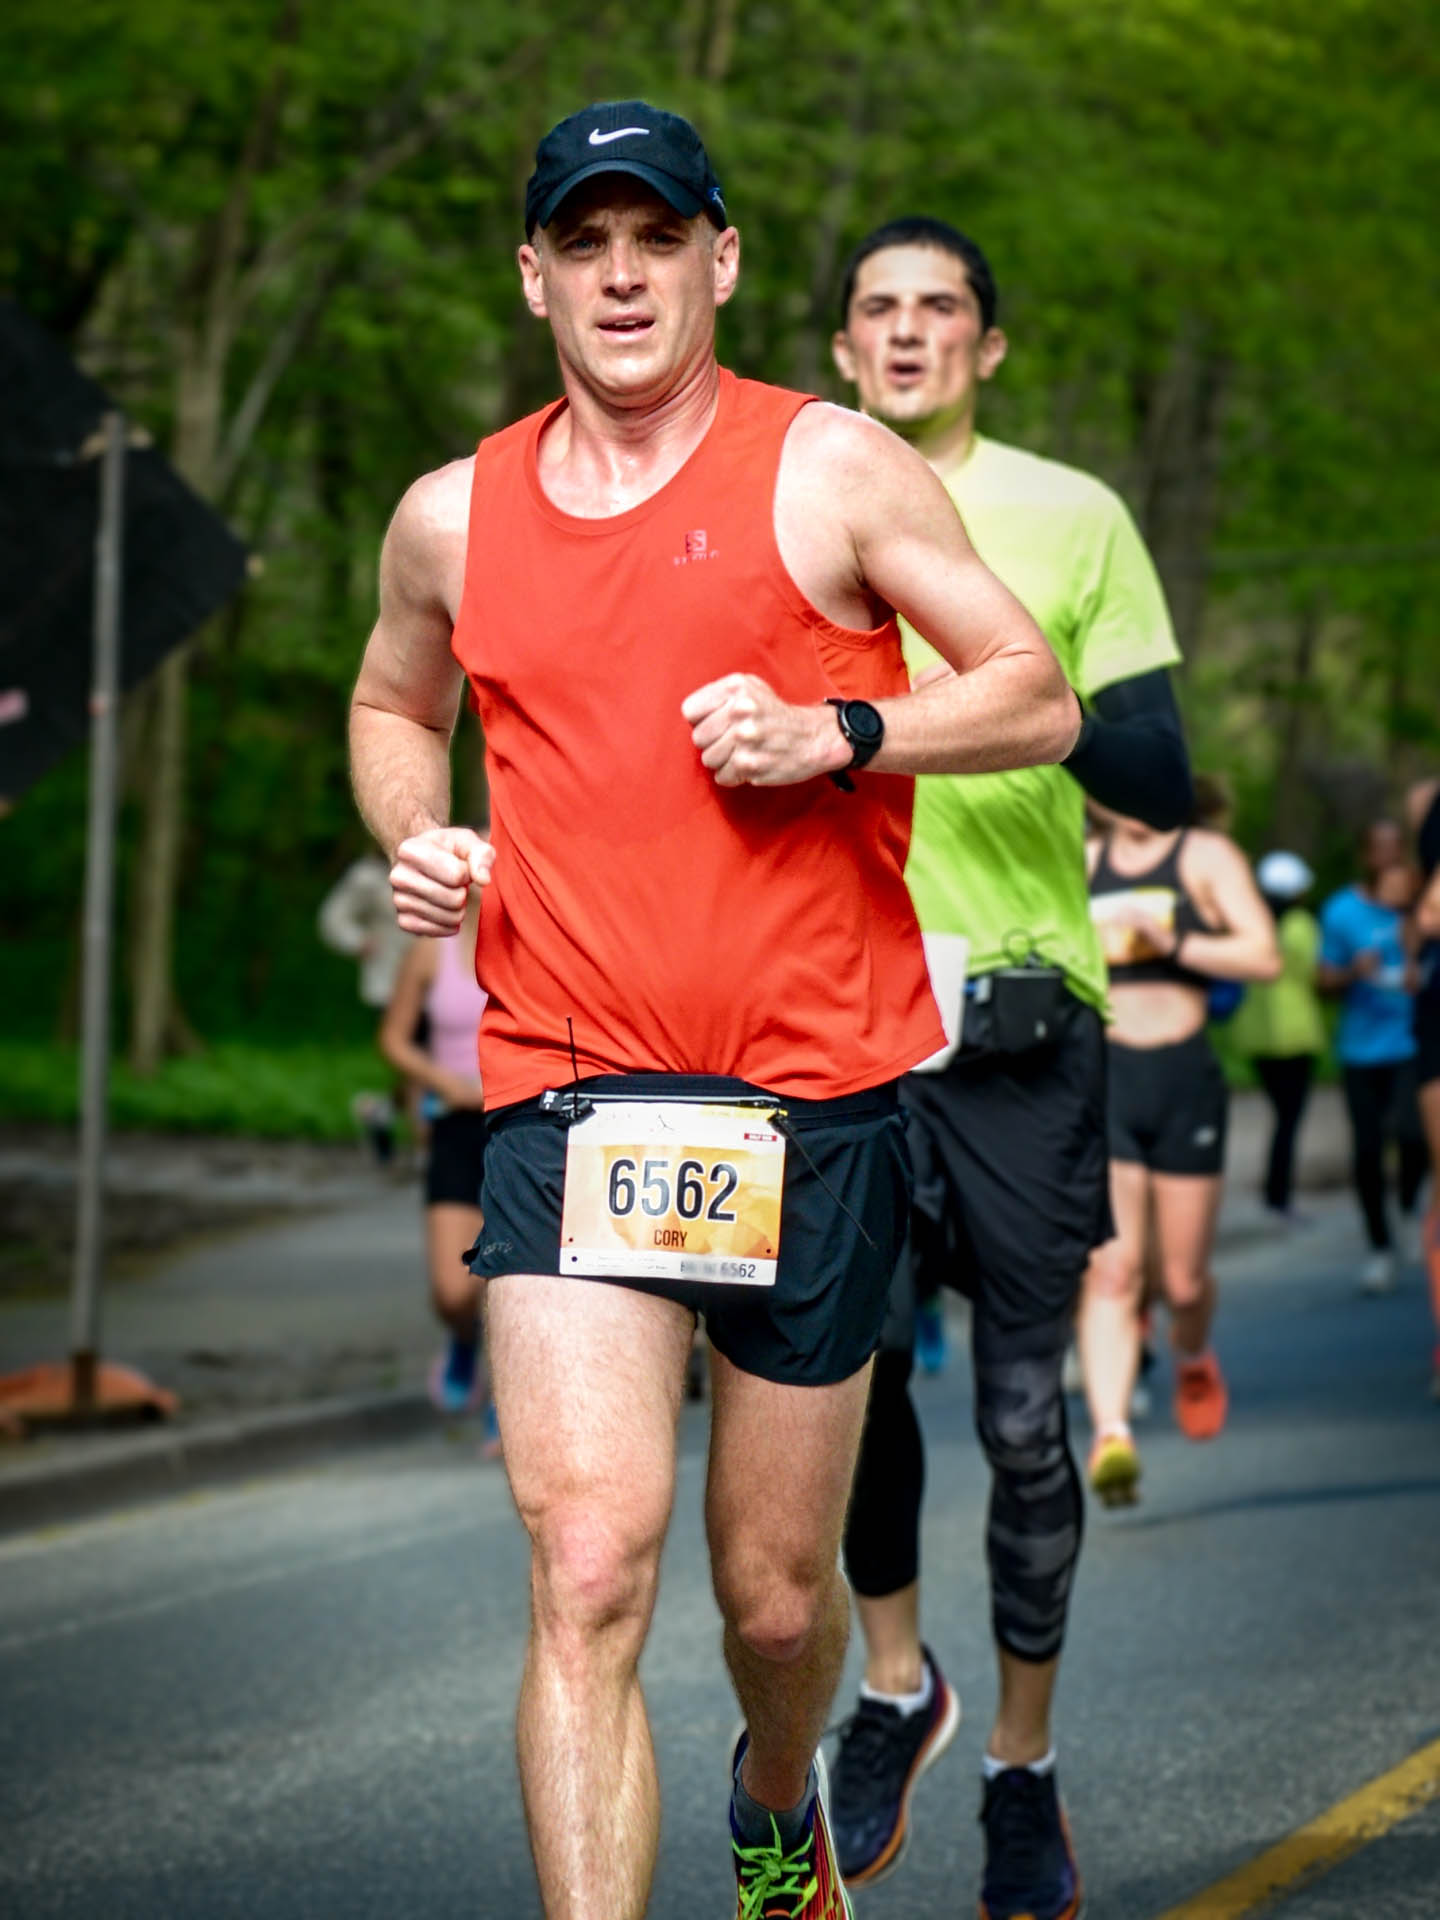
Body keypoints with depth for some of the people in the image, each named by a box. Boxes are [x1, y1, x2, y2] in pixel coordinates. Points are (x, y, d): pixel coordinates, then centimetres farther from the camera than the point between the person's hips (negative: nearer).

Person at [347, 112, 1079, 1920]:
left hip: (815, 1099, -1)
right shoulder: (453, 518, 9)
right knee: (588, 1563, -17)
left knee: (777, 1596, 11)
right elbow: (390, 704, 28)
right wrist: (416, 838, 7)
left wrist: (841, 730, -15)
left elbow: (1040, 696, 2)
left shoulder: (830, 467, 0)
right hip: (567, 1090, 1)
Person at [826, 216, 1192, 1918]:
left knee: (1023, 1410, 1)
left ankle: (1023, 1769, 15)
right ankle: (894, 1679, 2)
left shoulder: (1073, 519, 7)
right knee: (856, 1330, -19)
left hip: (1023, 1013, -1)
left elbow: (1163, 780, 1)